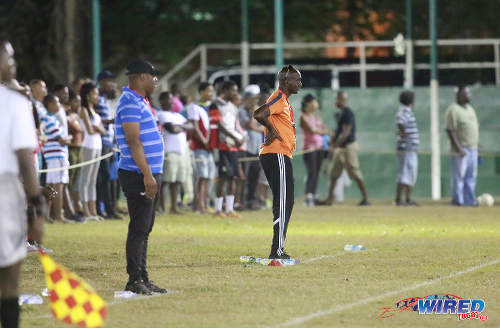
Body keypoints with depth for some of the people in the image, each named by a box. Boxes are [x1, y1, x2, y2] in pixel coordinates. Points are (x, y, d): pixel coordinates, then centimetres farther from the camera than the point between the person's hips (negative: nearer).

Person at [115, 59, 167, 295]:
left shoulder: (139, 101, 19)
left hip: (148, 175, 11)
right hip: (138, 175, -11)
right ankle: (134, 281, -8)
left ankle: (142, 279, 17)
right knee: (139, 228, -9)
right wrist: (147, 175, -24)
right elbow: (133, 140, -21)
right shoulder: (131, 103, -14)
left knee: (144, 228, 13)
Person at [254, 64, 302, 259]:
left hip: (281, 156, 11)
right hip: (277, 155, -11)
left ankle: (278, 251, 17)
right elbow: (259, 114, -28)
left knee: (285, 204, 14)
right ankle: (277, 251, -11)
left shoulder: (284, 100, 20)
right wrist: (272, 130, -15)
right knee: (283, 204, -10)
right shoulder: (279, 99, -12)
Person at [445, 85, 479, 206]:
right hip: (461, 149, -8)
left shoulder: (470, 109, 17)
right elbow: (450, 131, -16)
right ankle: (458, 200, -2)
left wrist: (476, 148, 18)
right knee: (459, 176, -6)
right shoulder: (453, 110, -11)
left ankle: (469, 200, 13)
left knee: (471, 176, 9)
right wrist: (458, 149, -21)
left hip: (472, 149, 8)